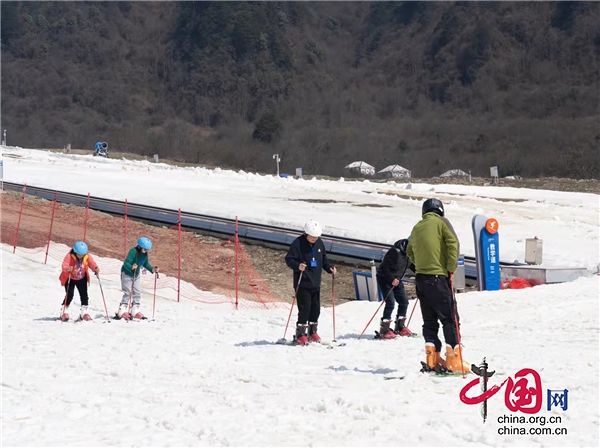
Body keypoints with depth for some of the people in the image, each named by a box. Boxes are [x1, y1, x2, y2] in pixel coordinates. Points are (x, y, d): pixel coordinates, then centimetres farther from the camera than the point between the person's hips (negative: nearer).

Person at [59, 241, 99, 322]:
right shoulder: (69, 256, -26)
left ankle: (84, 312, 12)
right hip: (70, 278, -3)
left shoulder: (87, 257, -15)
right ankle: (64, 311, 7)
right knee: (69, 295, -12)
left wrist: (96, 268, -50)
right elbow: (64, 265, -39)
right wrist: (67, 268, -62)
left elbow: (92, 263, -26)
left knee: (84, 294, -3)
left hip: (82, 279, 3)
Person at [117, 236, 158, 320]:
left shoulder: (145, 254, -4)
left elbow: (146, 264, 9)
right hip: (127, 274, -8)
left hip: (136, 275, 8)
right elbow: (126, 263, -32)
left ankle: (135, 311, 11)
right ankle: (122, 311, -7)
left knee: (137, 293, 5)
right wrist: (131, 267, -51)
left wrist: (152, 269, -7)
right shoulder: (133, 251, -27)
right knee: (127, 293, -11)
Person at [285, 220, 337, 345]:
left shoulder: (319, 243, 8)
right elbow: (289, 259, -12)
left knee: (315, 308, 11)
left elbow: (323, 259, 19)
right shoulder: (298, 243, -12)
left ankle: (312, 332, 24)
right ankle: (300, 335, 1)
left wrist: (329, 268, 3)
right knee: (304, 309, -9)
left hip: (315, 283, 6)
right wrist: (298, 266, -29)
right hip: (302, 284, -6)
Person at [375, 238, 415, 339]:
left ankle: (399, 328, 17)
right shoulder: (395, 251, -27)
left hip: (396, 279, 8)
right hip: (384, 278, -8)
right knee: (390, 303, -16)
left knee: (404, 301, 5)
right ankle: (384, 330, -12)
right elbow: (385, 267, -28)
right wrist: (392, 279, -34)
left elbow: (412, 265, 13)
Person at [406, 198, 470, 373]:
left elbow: (410, 251, 23)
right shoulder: (441, 222, 0)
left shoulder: (417, 227, 16)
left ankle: (432, 357, 6)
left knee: (429, 319, 12)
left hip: (421, 278, 6)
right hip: (438, 277, -6)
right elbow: (453, 243, -11)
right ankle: (453, 358, -8)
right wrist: (451, 269, -8)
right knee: (450, 317, -2)